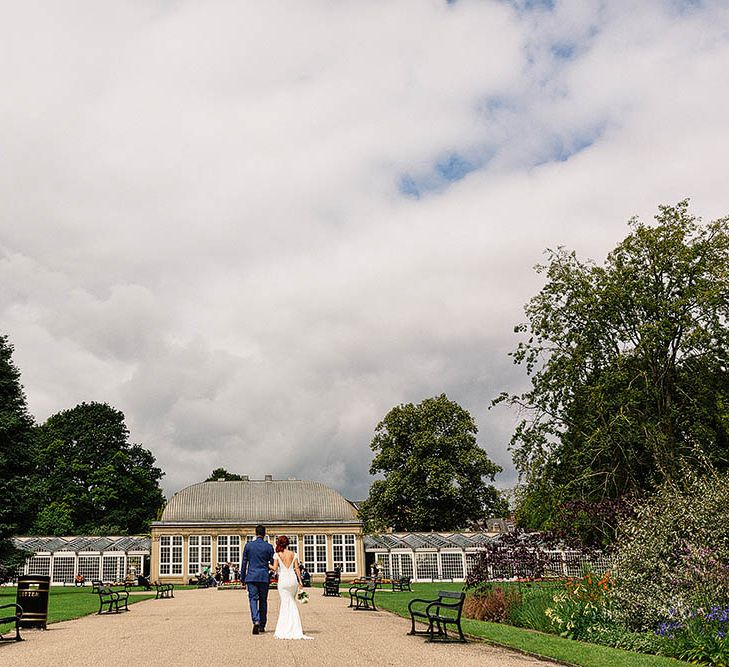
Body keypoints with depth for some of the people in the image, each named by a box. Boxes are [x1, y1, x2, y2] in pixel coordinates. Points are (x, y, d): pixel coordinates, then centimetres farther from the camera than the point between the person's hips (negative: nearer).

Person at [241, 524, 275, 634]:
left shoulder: (248, 545, 1)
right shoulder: (269, 547, -1)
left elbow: (244, 563, 4)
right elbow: (273, 563, 3)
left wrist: (242, 580, 10)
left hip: (251, 577, 0)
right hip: (264, 577, 1)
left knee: (253, 599, -3)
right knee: (263, 601, 11)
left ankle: (256, 621, -25)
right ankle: (262, 626, 16)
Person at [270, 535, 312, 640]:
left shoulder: (277, 555, -2)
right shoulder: (293, 554, 6)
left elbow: (275, 568, -7)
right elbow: (297, 568, 2)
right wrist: (300, 582, 5)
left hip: (283, 580, -3)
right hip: (293, 579, 3)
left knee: (287, 604, 0)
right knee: (291, 603, 16)